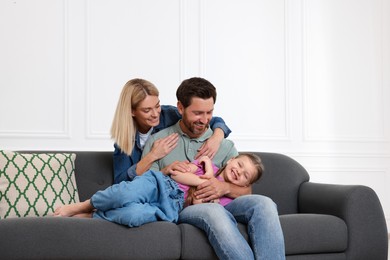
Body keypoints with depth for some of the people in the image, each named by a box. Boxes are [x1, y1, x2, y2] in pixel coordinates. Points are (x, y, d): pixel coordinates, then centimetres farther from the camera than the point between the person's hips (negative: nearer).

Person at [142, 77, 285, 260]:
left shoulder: (225, 145, 19)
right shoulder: (157, 141, 14)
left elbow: (246, 191, 12)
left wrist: (226, 188, -10)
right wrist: (164, 172, -10)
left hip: (221, 205, 3)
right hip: (180, 209, -3)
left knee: (263, 203, -30)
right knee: (213, 211, -40)